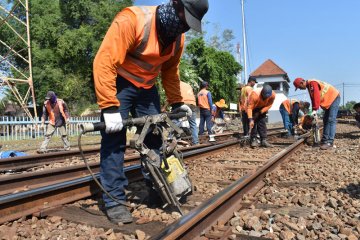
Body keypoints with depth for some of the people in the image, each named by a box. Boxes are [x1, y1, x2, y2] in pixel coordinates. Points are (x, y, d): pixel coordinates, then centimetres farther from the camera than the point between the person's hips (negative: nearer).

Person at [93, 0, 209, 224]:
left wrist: (177, 102, 4)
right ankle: (114, 201, -1)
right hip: (119, 83, -6)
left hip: (147, 87, 7)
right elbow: (104, 61, -31)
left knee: (154, 138, 7)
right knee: (114, 140, -11)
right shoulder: (132, 19, -26)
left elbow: (171, 70, 10)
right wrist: (109, 107, -36)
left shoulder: (178, 36, -3)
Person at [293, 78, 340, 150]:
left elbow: (316, 96, -29)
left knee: (331, 120, -17)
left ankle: (330, 142, -21)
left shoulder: (312, 83, -20)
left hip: (334, 98, -11)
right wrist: (314, 112, 7)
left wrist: (315, 110, -28)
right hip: (328, 101, 11)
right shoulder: (309, 86, 11)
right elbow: (313, 99, 12)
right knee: (326, 120, 9)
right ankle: (324, 140, 12)